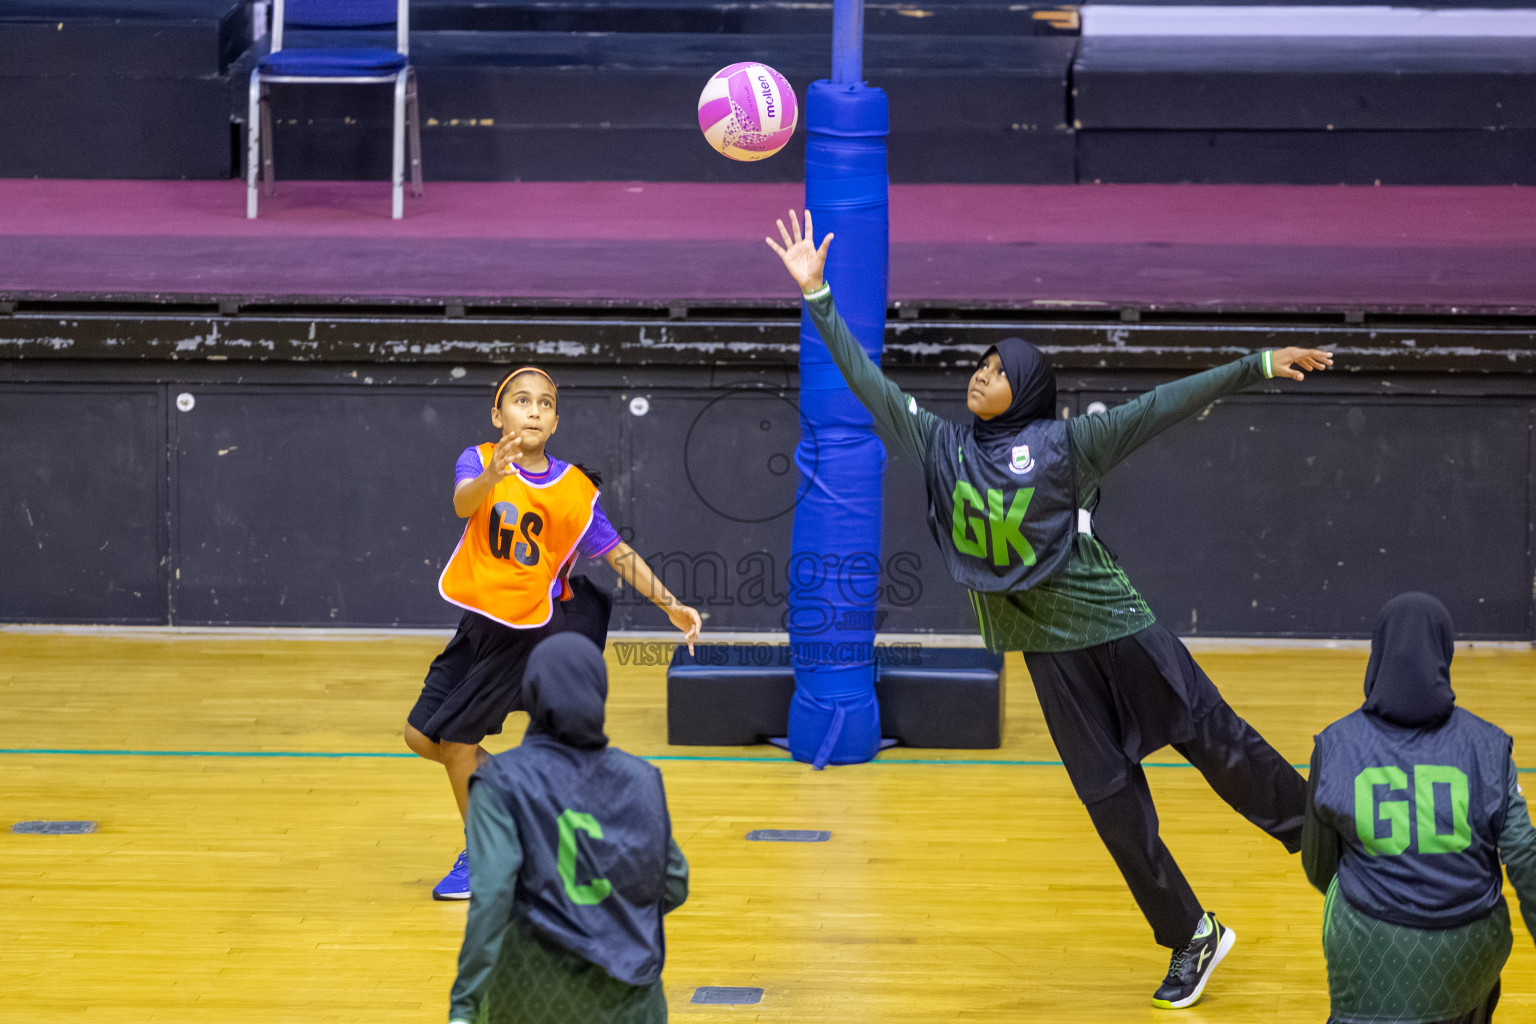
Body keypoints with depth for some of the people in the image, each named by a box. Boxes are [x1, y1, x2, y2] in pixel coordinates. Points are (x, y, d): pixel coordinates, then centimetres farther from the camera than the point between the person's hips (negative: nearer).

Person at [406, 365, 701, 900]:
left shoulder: (576, 491, -11)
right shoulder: (479, 461, -10)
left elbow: (618, 553, 0)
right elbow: (463, 502, -33)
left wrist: (671, 606, -8)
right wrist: (492, 477, -56)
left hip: (528, 629, -4)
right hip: (481, 618, 4)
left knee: (455, 735, -6)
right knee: (421, 736, 6)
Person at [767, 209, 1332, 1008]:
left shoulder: (1063, 444, -10)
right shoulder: (943, 449, 2)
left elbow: (1161, 407, -14)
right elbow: (866, 382, 4)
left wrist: (1257, 366, -19)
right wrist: (816, 296, 1)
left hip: (1115, 629, -4)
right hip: (1049, 653, 4)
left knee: (1217, 744, 0)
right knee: (1111, 800, 5)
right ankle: (1192, 938, 16)